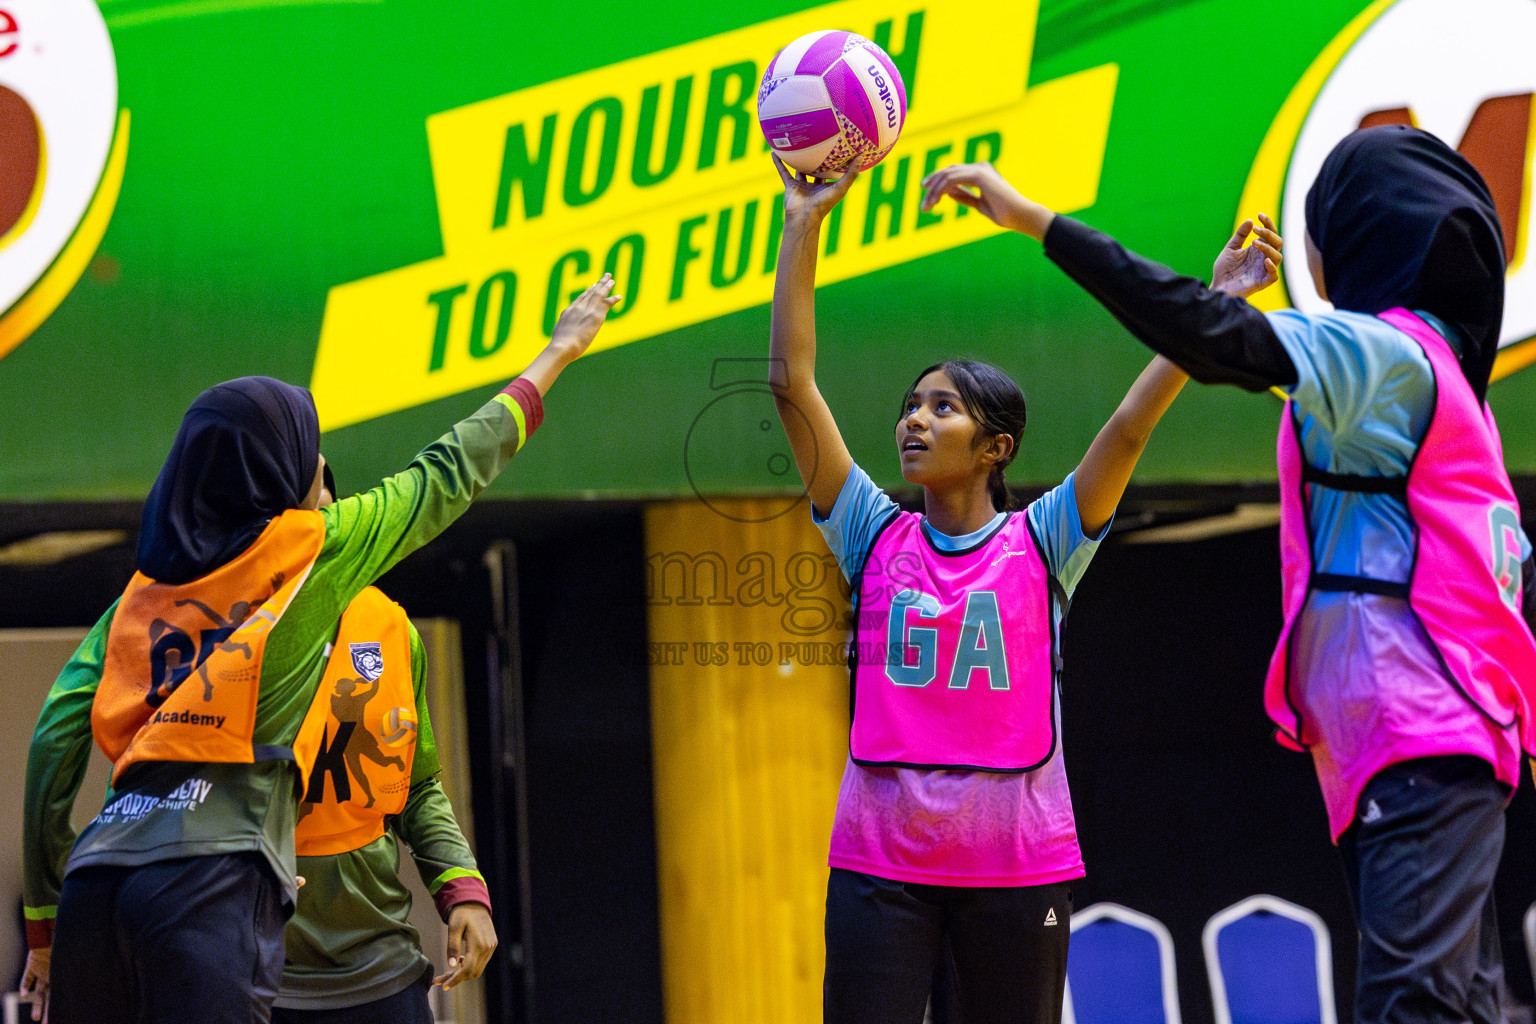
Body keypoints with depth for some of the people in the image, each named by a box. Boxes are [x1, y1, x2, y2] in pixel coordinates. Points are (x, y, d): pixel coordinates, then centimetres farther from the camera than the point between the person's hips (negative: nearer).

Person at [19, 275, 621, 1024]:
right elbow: (451, 472, 22)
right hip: (216, 876, -5)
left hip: (98, 870, 6)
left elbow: (54, 743, 13)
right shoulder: (316, 551, 9)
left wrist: (43, 923, 18)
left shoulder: (143, 589, 20)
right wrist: (560, 351, 36)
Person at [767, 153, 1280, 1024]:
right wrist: (805, 226, -2)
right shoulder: (875, 537, 7)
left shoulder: (1043, 543, 3)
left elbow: (1134, 421, -8)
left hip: (1018, 864, -1)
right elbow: (793, 382, 2)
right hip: (880, 859, 1)